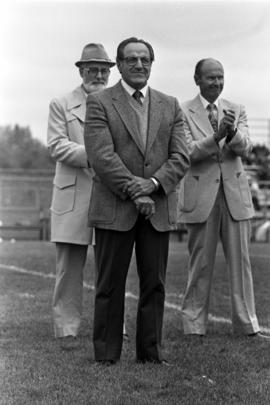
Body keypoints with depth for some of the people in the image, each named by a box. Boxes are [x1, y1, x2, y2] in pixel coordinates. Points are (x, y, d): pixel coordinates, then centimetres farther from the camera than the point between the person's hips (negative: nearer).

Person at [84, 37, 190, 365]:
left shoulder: (170, 106, 13)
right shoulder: (99, 103, 1)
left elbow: (180, 157, 4)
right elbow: (102, 156, -10)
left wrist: (152, 184, -14)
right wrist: (134, 192, -17)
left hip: (158, 211, 3)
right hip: (114, 210, -3)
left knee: (154, 285, 5)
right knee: (110, 286, 1)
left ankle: (150, 352, 13)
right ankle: (106, 357, 7)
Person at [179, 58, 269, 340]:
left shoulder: (236, 111, 9)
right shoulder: (183, 112, -1)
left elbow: (245, 148, -5)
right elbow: (187, 152, -12)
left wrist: (232, 132, -27)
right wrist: (216, 136, -27)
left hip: (235, 194, 3)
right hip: (201, 196, -3)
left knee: (241, 262, 4)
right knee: (200, 264, 3)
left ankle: (247, 326, 10)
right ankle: (194, 327, 12)